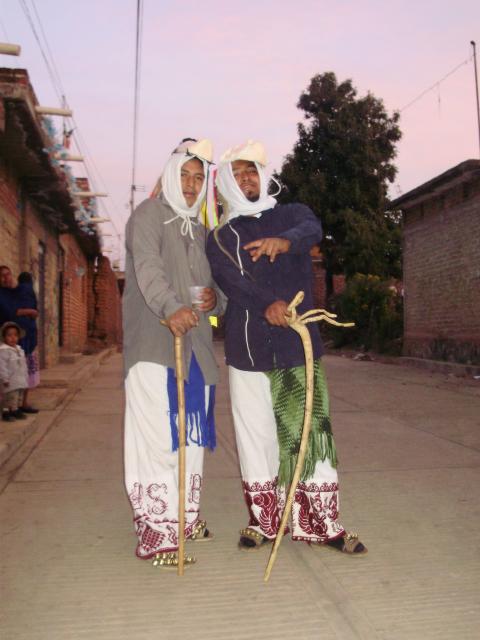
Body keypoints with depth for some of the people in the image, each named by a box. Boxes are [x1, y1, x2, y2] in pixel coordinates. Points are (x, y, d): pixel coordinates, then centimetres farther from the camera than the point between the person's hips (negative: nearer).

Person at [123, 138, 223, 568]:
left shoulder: (198, 229, 23)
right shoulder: (149, 214, -1)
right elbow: (148, 267, -19)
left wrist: (215, 299, 3)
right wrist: (170, 307, -37)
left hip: (194, 343, 8)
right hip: (154, 343, -7)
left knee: (190, 432, 12)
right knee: (158, 433, -9)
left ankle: (184, 517, 25)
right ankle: (156, 531, -1)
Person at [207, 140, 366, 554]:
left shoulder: (291, 214, 14)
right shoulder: (220, 238, 12)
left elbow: (313, 230, -12)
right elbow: (230, 280, -9)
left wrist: (284, 241, -36)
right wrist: (268, 304, -29)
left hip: (299, 344, 0)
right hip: (246, 349, 1)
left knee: (310, 432, 1)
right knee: (256, 436, 6)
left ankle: (323, 524, 14)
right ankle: (263, 521, 22)